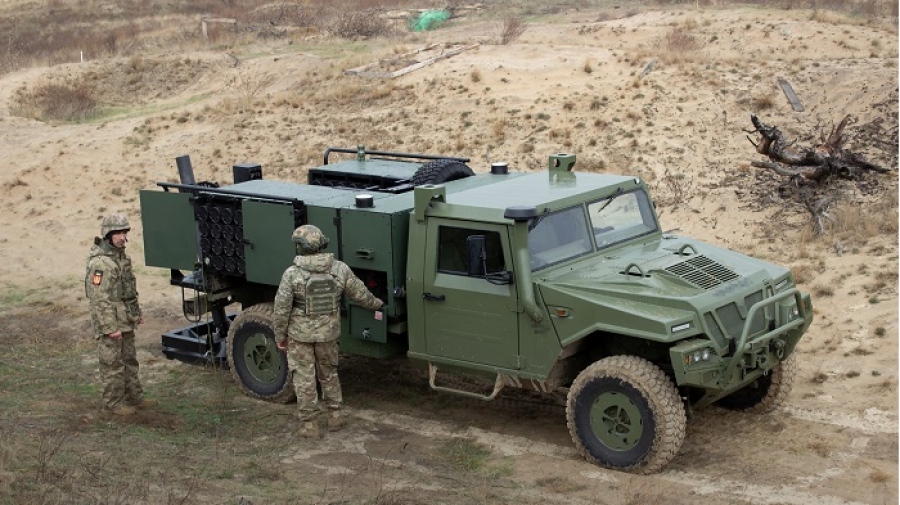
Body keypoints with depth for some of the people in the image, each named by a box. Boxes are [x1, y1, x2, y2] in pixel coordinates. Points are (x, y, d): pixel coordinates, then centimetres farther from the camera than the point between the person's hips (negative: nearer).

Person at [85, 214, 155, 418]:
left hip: (126, 321, 10)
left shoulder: (120, 255, 10)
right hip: (110, 322, -10)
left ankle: (134, 397, 29)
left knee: (129, 361, 18)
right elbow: (100, 298, -24)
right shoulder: (100, 262, -21)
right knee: (113, 364, -1)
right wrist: (110, 327, -24)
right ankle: (112, 404, 9)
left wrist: (137, 312, 22)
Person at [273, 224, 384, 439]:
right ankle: (334, 417, 30)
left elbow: (281, 309, -13)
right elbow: (360, 295, 3)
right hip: (328, 332, 3)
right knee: (329, 374, 22)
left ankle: (310, 425, 13)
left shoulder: (292, 274, -18)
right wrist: (376, 304, 23)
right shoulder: (340, 269, -9)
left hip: (300, 334, -3)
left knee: (304, 379, 8)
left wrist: (280, 336, 0)